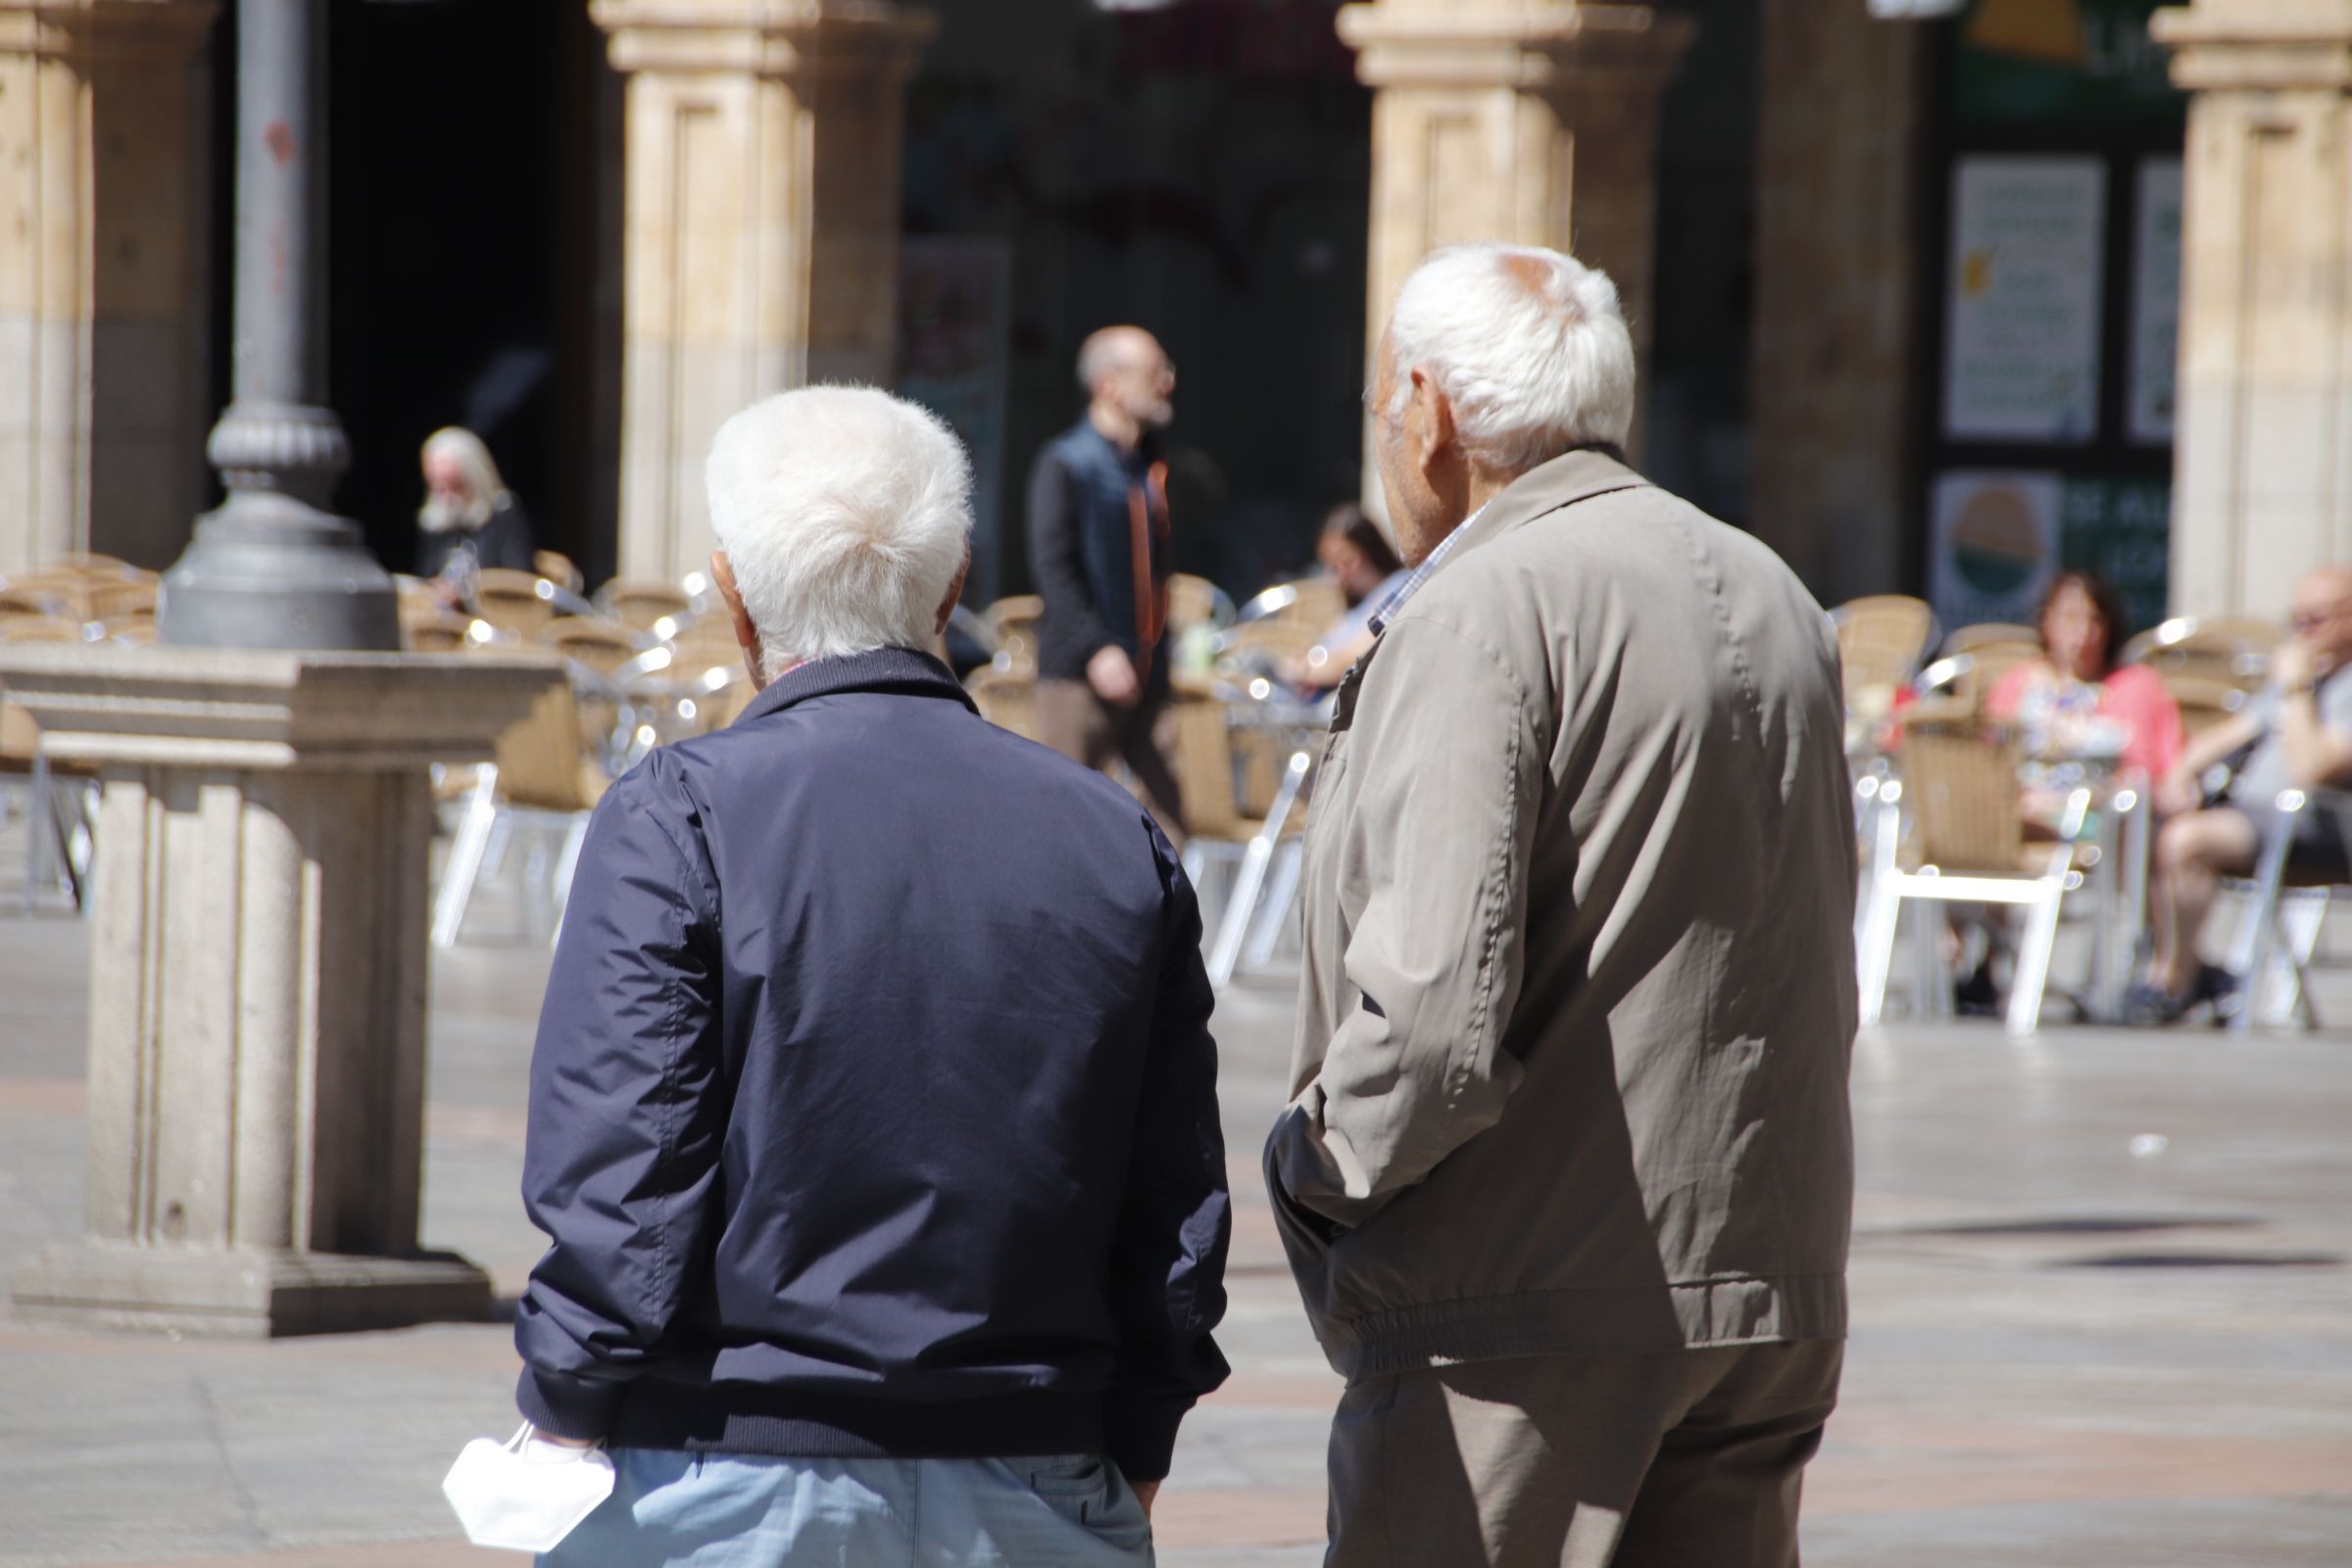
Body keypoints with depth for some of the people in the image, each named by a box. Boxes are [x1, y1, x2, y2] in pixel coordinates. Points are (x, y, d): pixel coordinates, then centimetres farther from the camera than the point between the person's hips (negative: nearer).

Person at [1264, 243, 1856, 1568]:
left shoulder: (1480, 614, -12)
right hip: (1772, 1287, 8)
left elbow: (1439, 1009, -21)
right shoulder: (1775, 602, 15)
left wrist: (1318, 1165, -5)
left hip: (1530, 1307, -8)